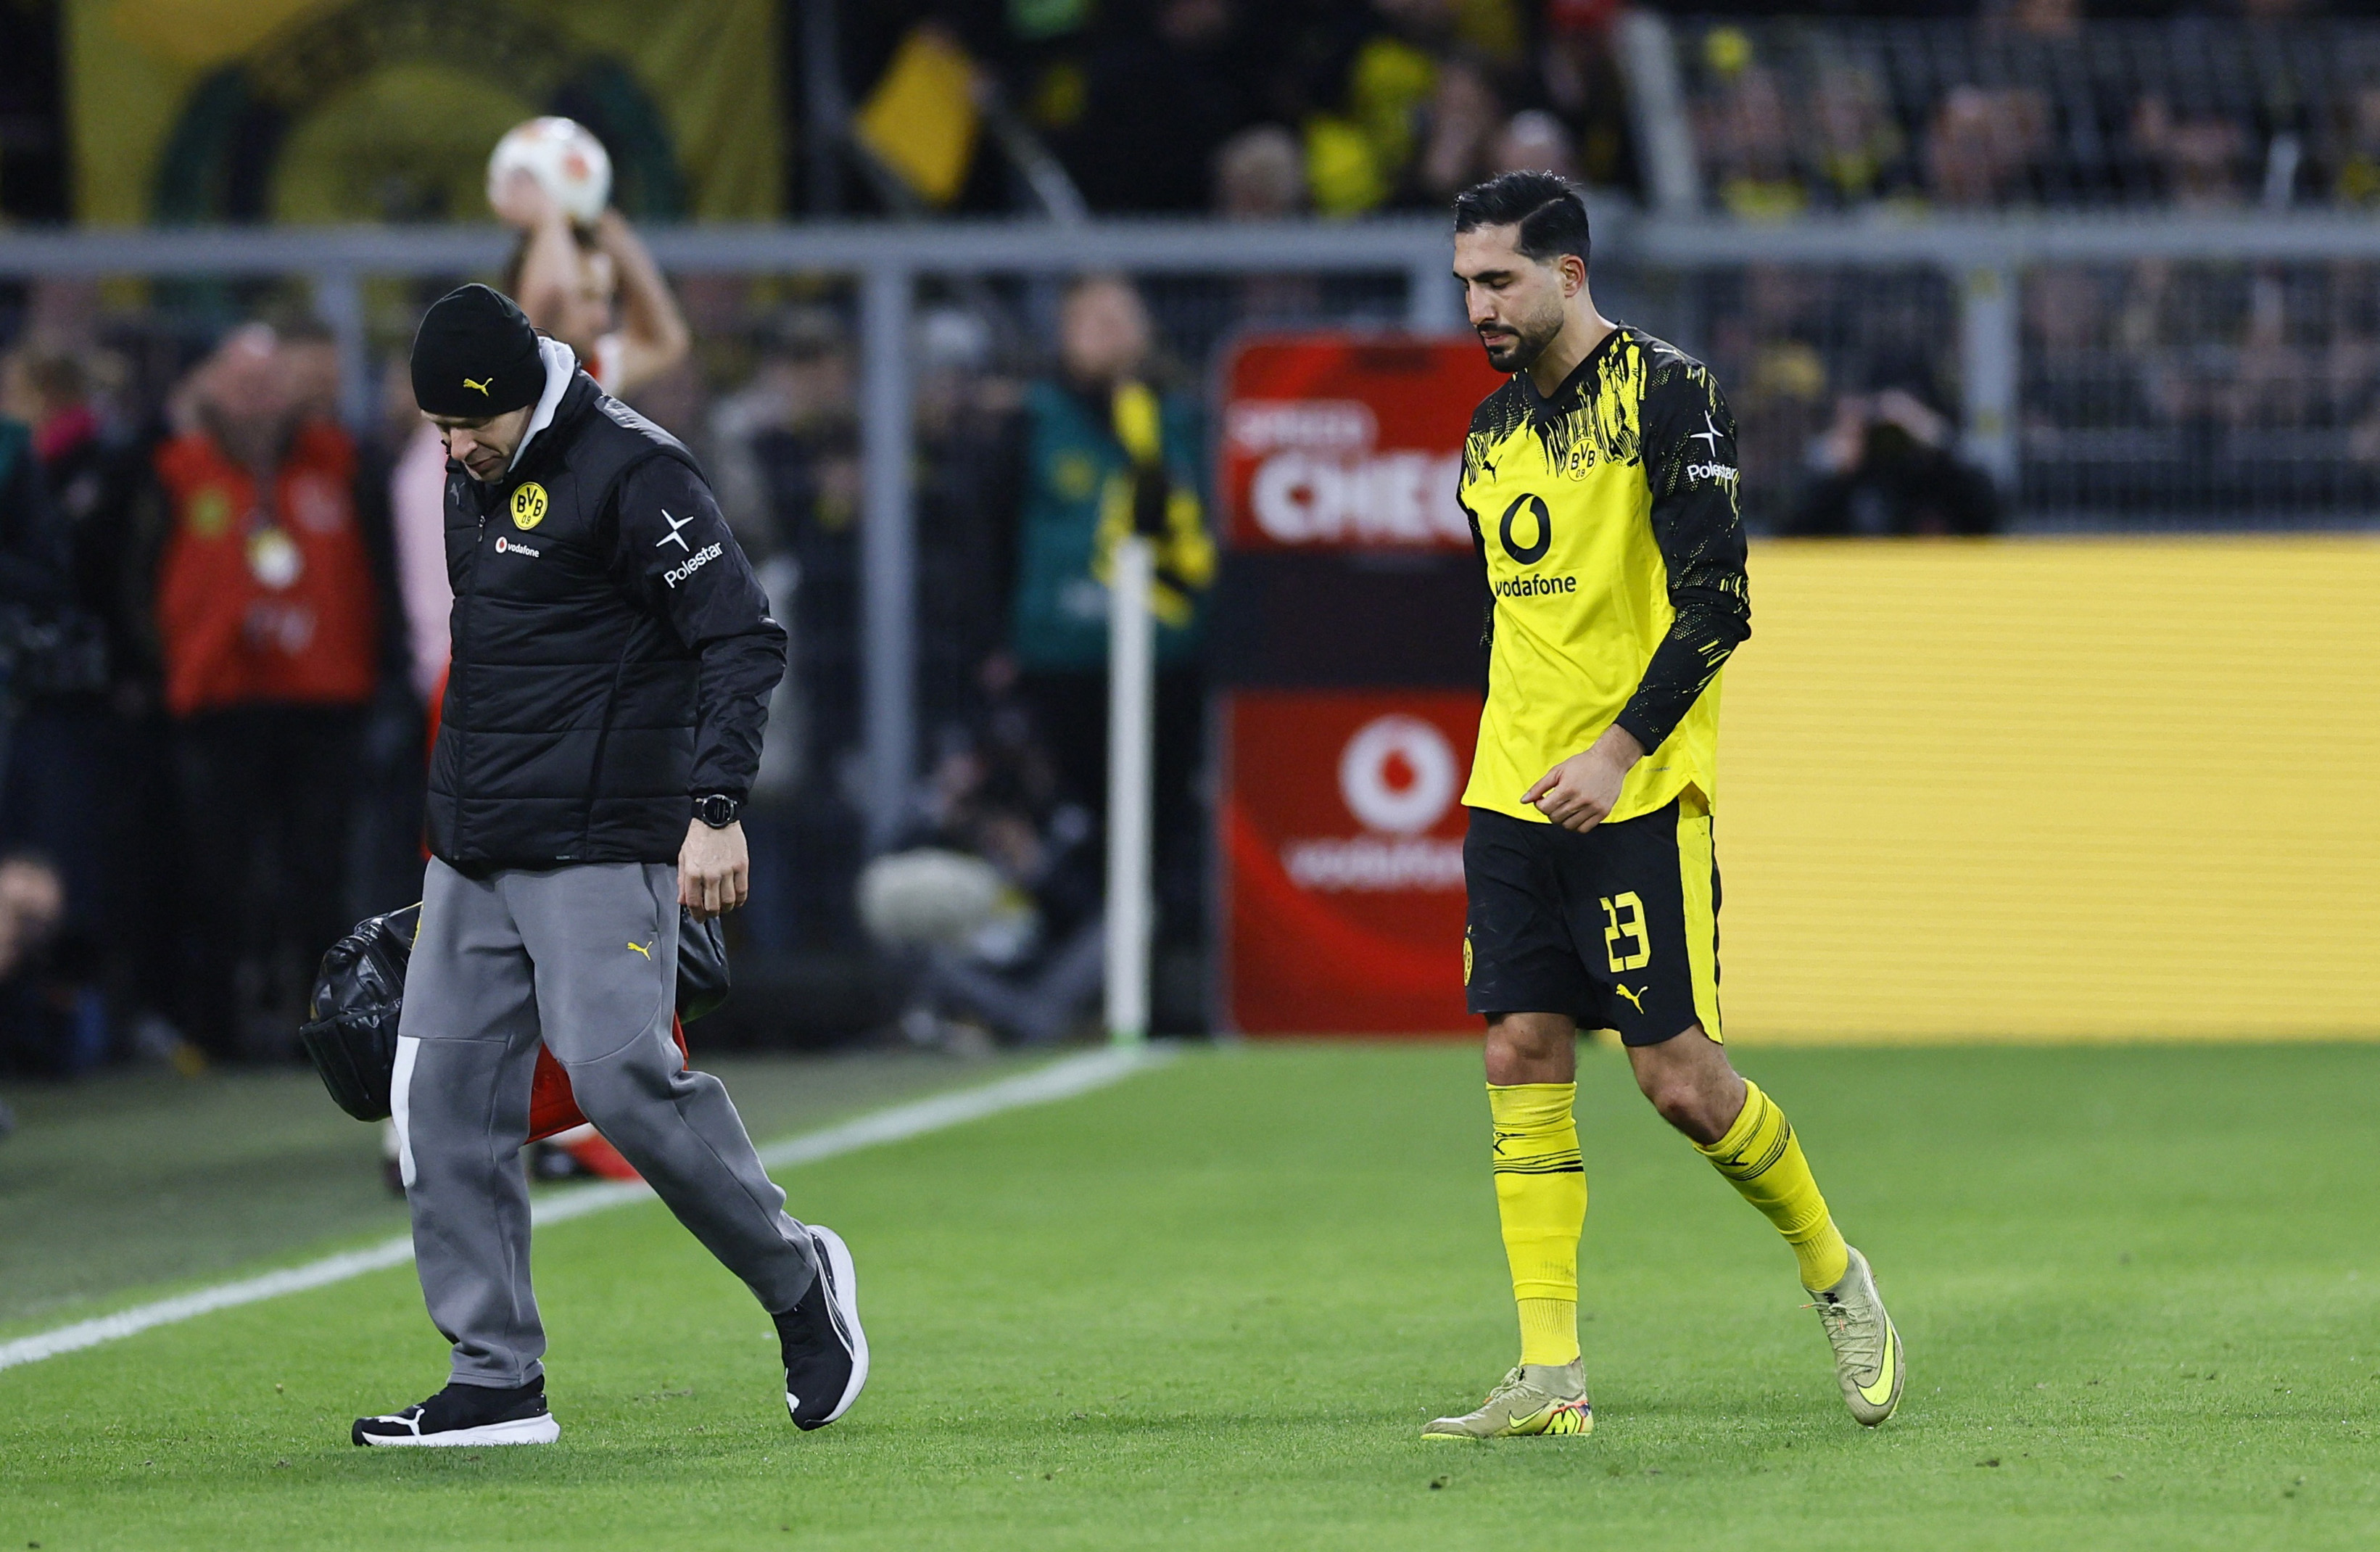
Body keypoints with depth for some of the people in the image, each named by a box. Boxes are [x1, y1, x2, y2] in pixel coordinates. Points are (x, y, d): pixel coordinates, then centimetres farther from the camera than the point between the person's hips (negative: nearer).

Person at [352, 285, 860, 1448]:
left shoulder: (631, 471, -12)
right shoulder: (473, 478, 14)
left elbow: (743, 637, -16)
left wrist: (715, 808, -25)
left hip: (600, 848, -8)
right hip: (471, 850, 8)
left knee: (622, 1079, -17)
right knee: (443, 1095, 1)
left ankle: (796, 1278, 5)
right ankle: (497, 1384, 4)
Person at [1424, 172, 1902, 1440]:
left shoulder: (1666, 392, -8)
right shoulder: (1492, 431, 15)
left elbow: (1716, 601, -14)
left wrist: (1621, 750, -19)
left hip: (1639, 800, -7)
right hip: (1513, 797, 7)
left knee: (1679, 1075, -7)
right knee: (1521, 1056, -2)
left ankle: (1832, 1274, 16)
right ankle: (1551, 1376, -1)